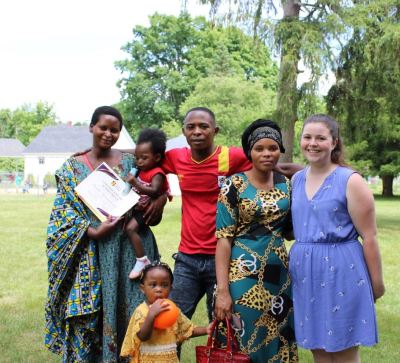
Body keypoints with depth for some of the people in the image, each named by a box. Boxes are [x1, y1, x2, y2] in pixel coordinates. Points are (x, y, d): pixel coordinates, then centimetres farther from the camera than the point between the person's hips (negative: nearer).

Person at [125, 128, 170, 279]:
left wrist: (136, 184, -48)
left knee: (130, 228, -24)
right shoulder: (141, 170, 5)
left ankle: (142, 260, -19)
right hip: (137, 207, 10)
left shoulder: (157, 174, -21)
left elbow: (154, 191, -38)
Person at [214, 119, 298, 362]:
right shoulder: (235, 185, -7)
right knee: (244, 341, 3)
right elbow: (223, 238, -11)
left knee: (277, 341, 12)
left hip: (279, 274, 4)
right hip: (243, 273, -4)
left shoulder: (286, 185, 6)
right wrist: (222, 290, -17)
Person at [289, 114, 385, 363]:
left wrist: (377, 282, -5)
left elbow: (369, 237, -8)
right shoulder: (297, 179, 8)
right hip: (305, 271, 6)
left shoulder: (350, 181, -10)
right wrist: (300, 257, 14)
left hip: (341, 270, -5)